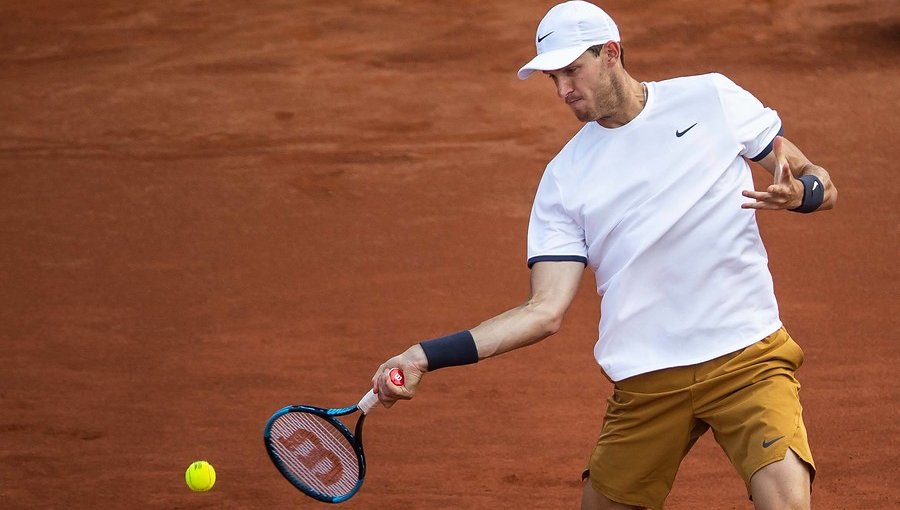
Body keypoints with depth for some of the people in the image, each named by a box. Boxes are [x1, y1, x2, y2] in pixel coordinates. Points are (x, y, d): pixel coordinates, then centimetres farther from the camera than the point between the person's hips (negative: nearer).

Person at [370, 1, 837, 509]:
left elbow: (822, 187, 8)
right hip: (646, 385, 3)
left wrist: (800, 193, -17)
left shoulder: (711, 98, 3)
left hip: (748, 357, -3)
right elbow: (546, 311, 1)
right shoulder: (564, 179, 7)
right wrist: (426, 357, -9)